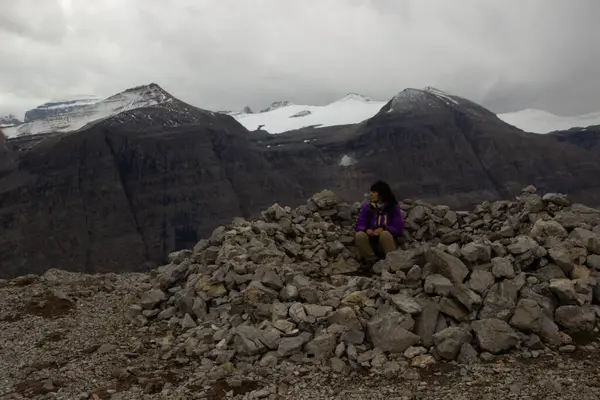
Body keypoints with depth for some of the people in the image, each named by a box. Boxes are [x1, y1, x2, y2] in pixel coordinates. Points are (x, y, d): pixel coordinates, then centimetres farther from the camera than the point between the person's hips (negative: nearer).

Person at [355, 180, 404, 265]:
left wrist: (383, 229, -26)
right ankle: (372, 261, -24)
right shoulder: (366, 207, 4)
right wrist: (366, 230, -23)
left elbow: (398, 228, -8)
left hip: (386, 243, -2)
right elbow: (360, 225, 1)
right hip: (370, 242, 2)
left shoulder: (394, 208, -2)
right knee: (359, 235, -29)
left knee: (385, 234, -35)